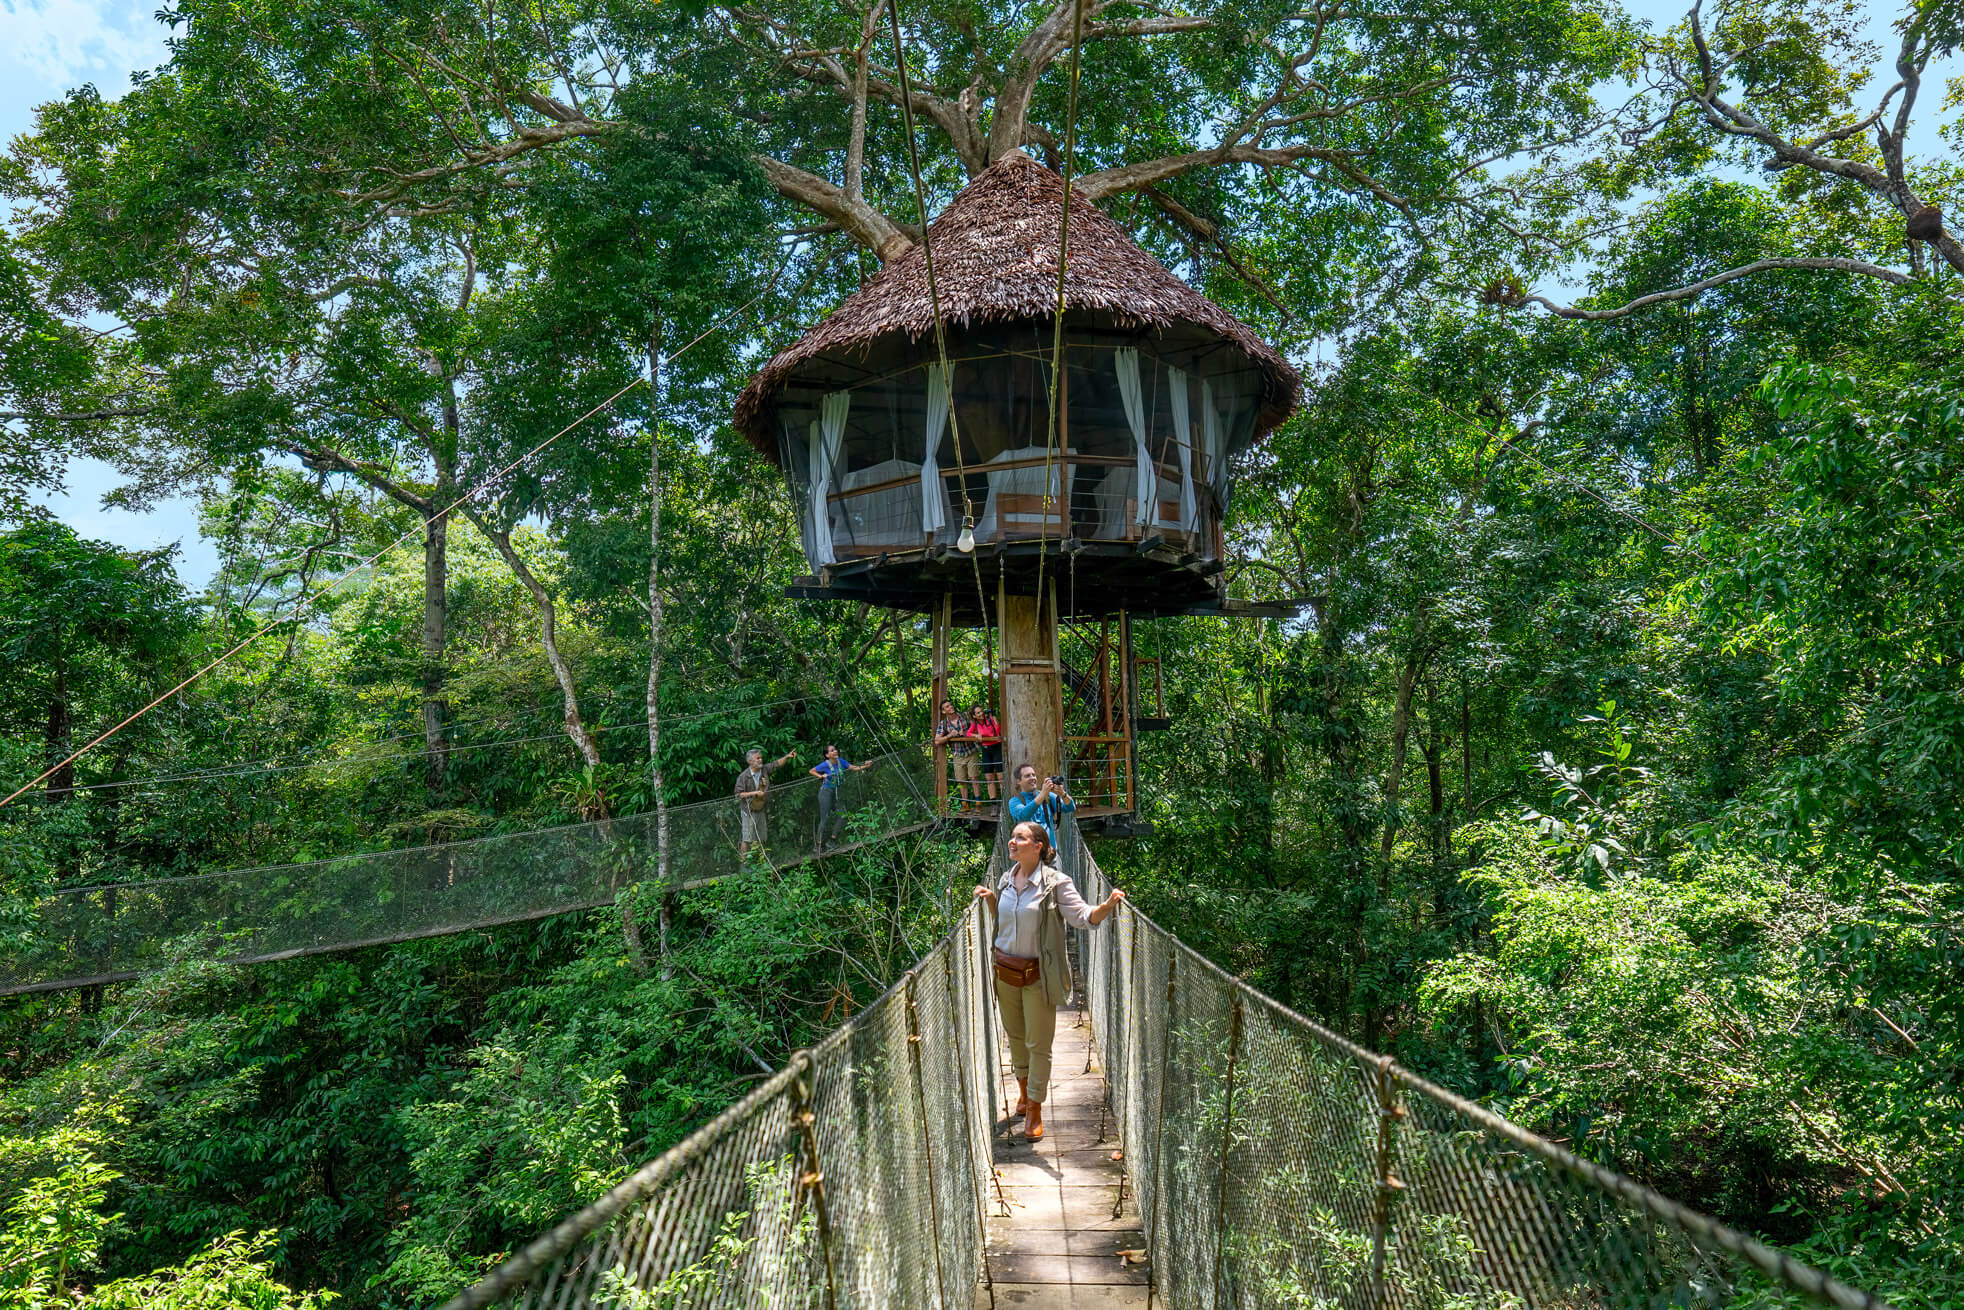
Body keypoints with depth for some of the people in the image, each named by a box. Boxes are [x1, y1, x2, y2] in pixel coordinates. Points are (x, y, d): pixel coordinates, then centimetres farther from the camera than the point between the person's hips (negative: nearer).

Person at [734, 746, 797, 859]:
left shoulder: (764, 769, -1)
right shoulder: (743, 776, -17)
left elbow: (777, 764, 1)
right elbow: (739, 794, -17)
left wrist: (787, 756, -16)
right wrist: (755, 793, -24)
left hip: (760, 809, 6)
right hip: (748, 811, -6)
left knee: (760, 837, 16)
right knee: (747, 838, -4)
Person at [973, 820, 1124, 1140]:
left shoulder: (1055, 883, -14)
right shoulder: (1005, 880, 3)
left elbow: (1083, 917, -19)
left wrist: (1108, 905, -35)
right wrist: (989, 899, 3)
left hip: (1038, 975, -5)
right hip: (1005, 970, 5)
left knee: (1038, 1044, 4)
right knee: (1015, 1036, 20)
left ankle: (1034, 1111, 18)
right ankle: (1023, 1091, 43)